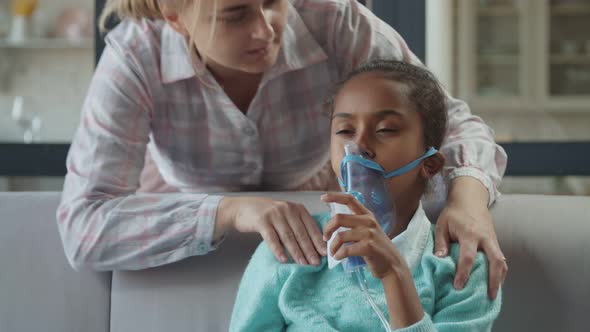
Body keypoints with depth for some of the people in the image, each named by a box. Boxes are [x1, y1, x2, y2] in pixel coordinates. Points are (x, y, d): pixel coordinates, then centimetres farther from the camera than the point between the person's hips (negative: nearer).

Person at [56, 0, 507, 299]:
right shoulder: (135, 57, -27)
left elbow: (449, 118, -15)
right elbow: (82, 227, -34)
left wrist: (468, 192, -38)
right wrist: (230, 212, -47)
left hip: (319, 232, 2)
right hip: (183, 246, -2)